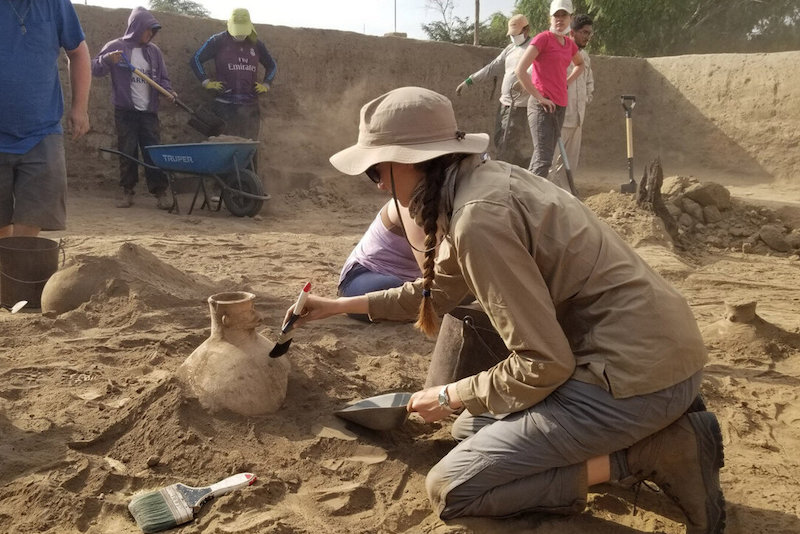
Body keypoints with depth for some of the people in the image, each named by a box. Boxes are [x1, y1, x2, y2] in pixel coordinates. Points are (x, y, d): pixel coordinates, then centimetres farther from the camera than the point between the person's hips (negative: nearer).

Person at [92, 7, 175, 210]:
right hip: (125, 111, -2)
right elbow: (95, 68, -2)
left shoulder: (154, 50, 8)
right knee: (127, 152, 2)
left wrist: (168, 91, -7)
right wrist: (108, 59, -21)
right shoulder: (116, 46, -1)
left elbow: (162, 78, 13)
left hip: (149, 111, 2)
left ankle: (160, 192, 2)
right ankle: (127, 191, 12)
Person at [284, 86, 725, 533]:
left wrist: (452, 397, -3)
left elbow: (544, 364, -19)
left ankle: (652, 454, -4)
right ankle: (653, 431, 12)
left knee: (451, 489, -3)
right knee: (475, 426, 22)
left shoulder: (480, 218, -22)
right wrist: (343, 305, 30)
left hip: (636, 376, -9)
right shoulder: (486, 178, 8)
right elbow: (437, 292, 24)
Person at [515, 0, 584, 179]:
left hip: (560, 106, 8)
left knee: (546, 157, 10)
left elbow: (580, 64, 37)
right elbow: (520, 70, -17)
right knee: (543, 159, -15)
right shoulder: (543, 38, -7)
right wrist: (539, 97, -16)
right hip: (542, 106, -8)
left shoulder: (569, 44, 14)